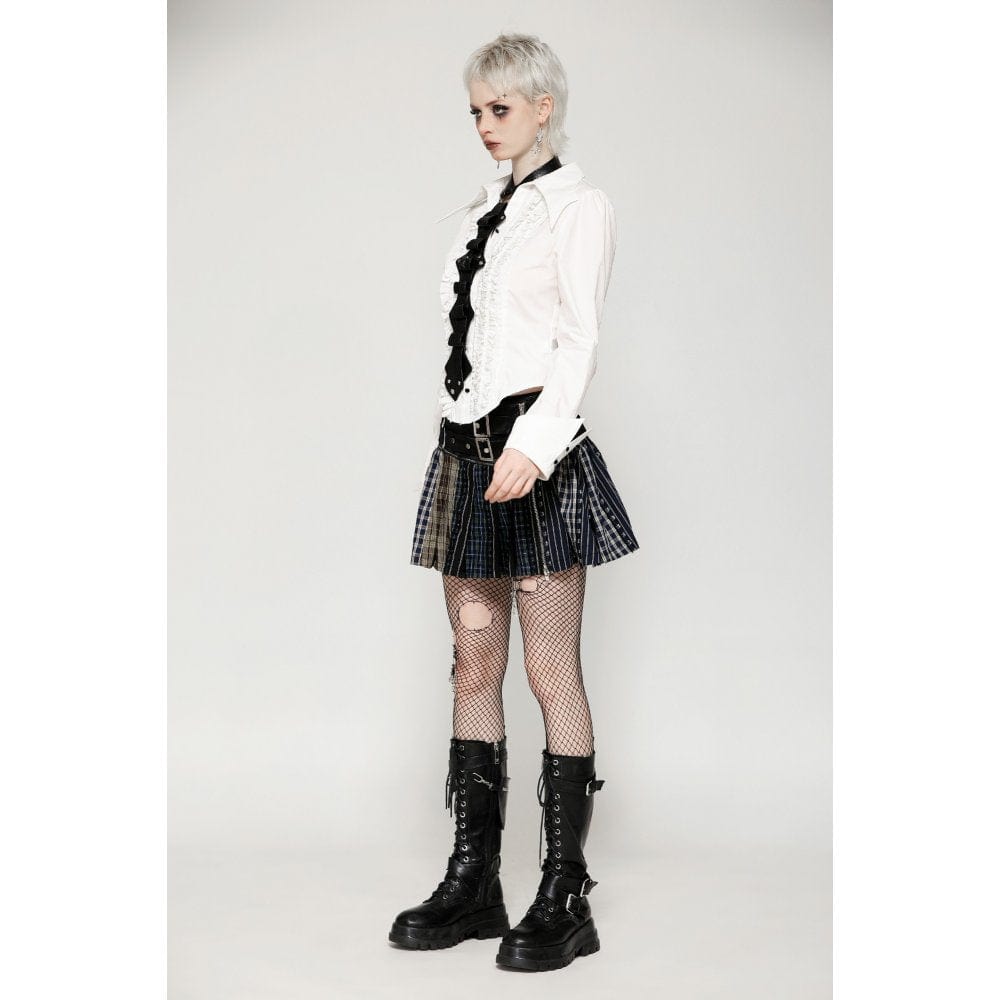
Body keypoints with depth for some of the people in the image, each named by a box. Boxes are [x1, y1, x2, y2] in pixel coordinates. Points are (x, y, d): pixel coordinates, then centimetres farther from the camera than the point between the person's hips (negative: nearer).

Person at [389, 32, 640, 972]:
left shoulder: (578, 205, -1)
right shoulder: (479, 214, 19)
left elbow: (580, 340, -11)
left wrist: (533, 442, -23)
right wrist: (453, 438, 13)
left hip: (537, 450, -7)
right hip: (466, 448, 7)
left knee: (550, 672, -4)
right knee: (473, 667, 8)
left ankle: (565, 897, 3)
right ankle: (473, 884, 15)